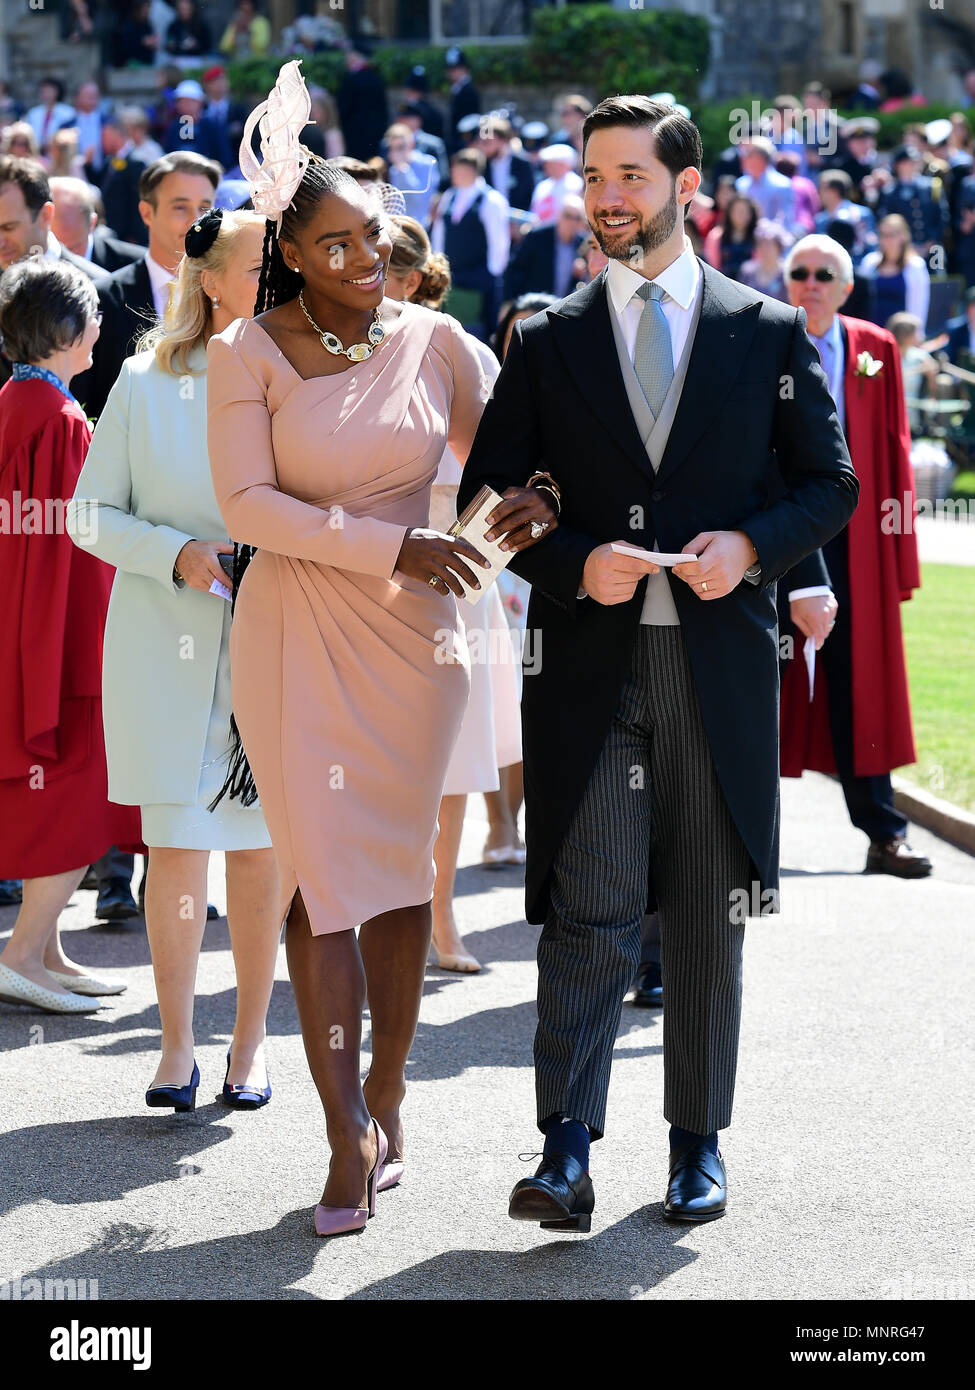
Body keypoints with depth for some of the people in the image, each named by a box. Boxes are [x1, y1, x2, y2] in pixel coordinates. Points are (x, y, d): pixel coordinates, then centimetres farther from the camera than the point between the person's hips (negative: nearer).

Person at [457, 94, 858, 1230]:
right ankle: (566, 1152, -11)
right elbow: (486, 498, 7)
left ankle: (698, 1143, 20)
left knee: (707, 917, 9)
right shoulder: (547, 342, 7)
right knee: (588, 912, -9)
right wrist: (577, 564, -11)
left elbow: (831, 484, 9)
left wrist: (751, 543, -10)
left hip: (719, 658, 1)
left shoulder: (767, 333, 7)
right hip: (589, 661, -1)